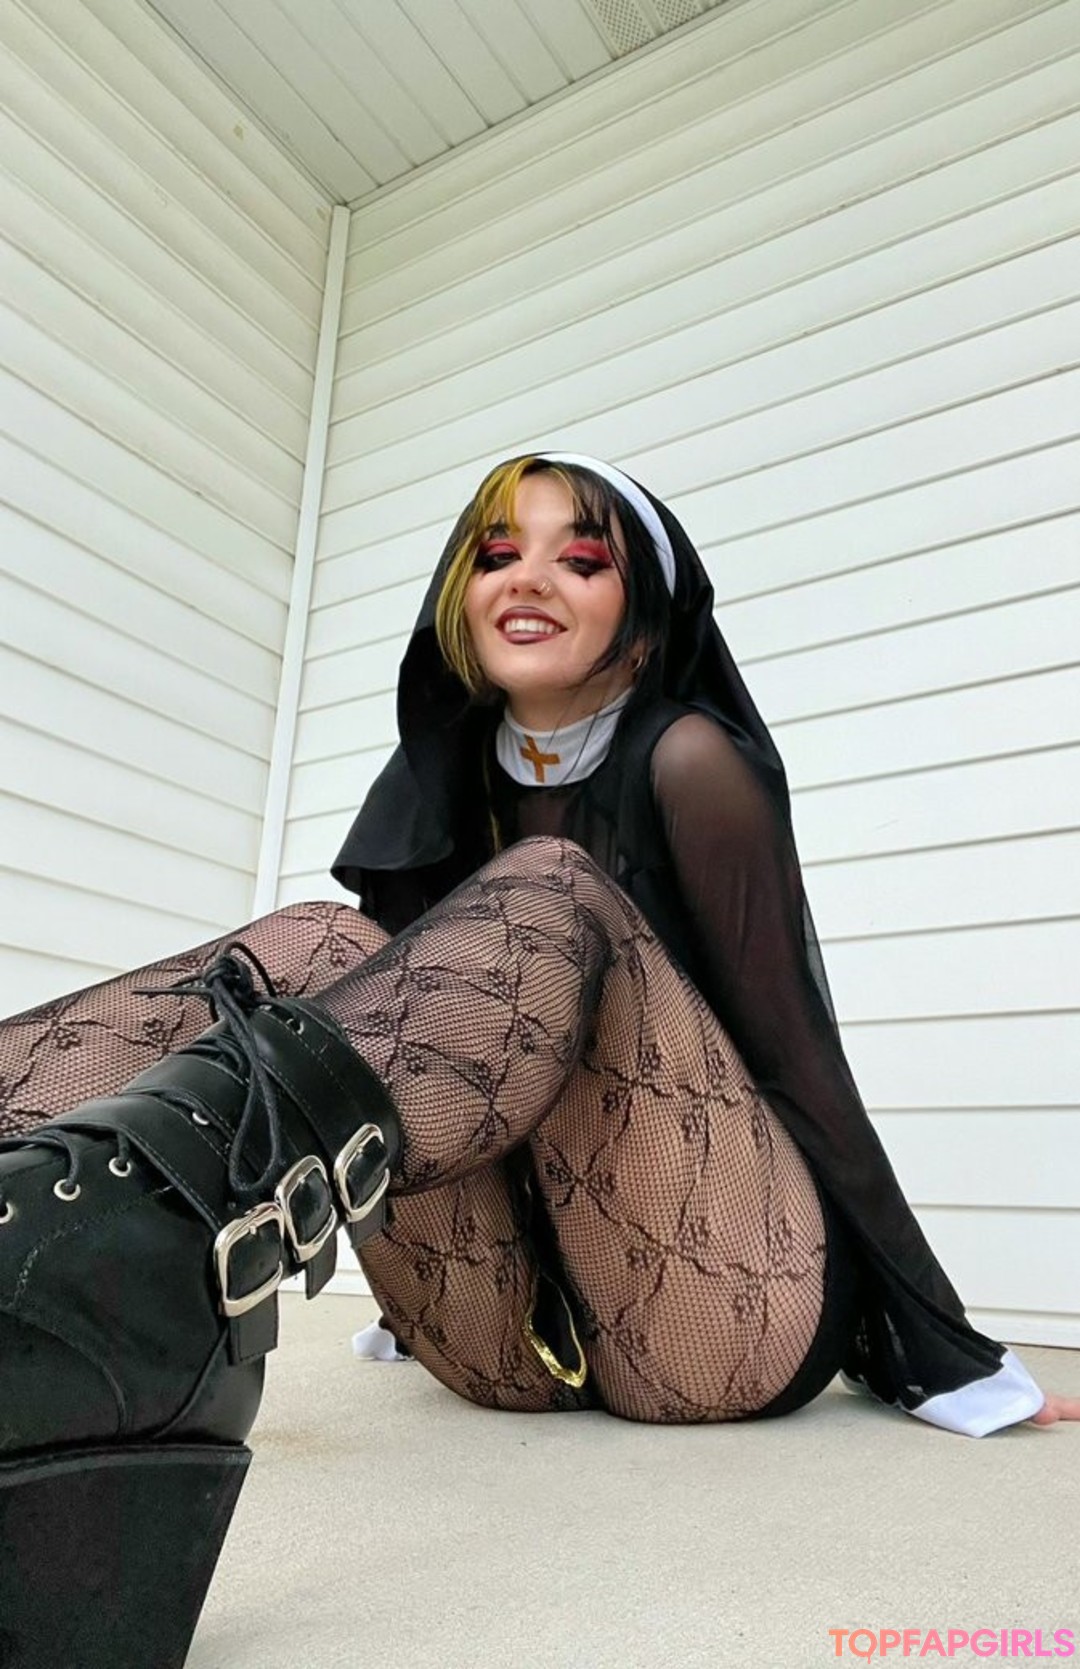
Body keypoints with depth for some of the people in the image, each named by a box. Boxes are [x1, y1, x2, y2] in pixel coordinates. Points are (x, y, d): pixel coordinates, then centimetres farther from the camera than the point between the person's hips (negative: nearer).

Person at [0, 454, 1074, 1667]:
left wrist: (943, 1354, -2)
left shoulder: (689, 759, -5)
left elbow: (797, 1052, -6)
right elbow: (403, 1019, 14)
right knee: (321, 951, -13)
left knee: (552, 896, -27)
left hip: (738, 1316, -4)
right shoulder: (448, 784, 11)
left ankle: (150, 1214, -53)